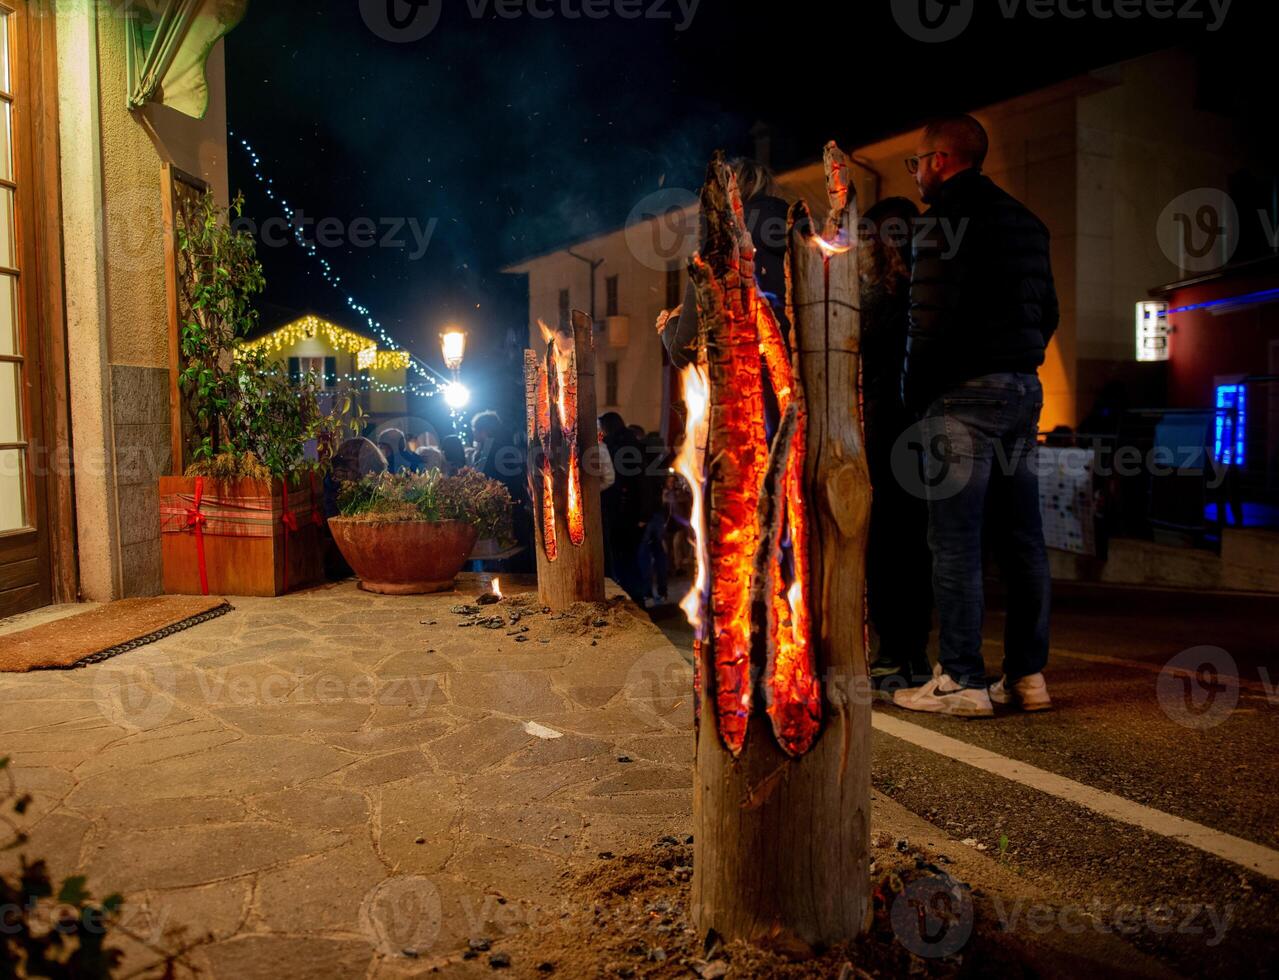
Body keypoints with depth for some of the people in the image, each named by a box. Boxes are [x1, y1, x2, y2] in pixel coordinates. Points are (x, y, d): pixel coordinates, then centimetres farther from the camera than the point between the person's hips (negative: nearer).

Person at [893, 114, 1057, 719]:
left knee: (955, 539, -5)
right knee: (1022, 537, 8)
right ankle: (1028, 675, 14)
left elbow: (932, 322, -16)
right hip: (1024, 389, 9)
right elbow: (1047, 312, 20)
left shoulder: (947, 223, -8)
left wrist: (913, 393, -5)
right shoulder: (1024, 222, 19)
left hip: (966, 393, -8)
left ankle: (962, 681, -2)